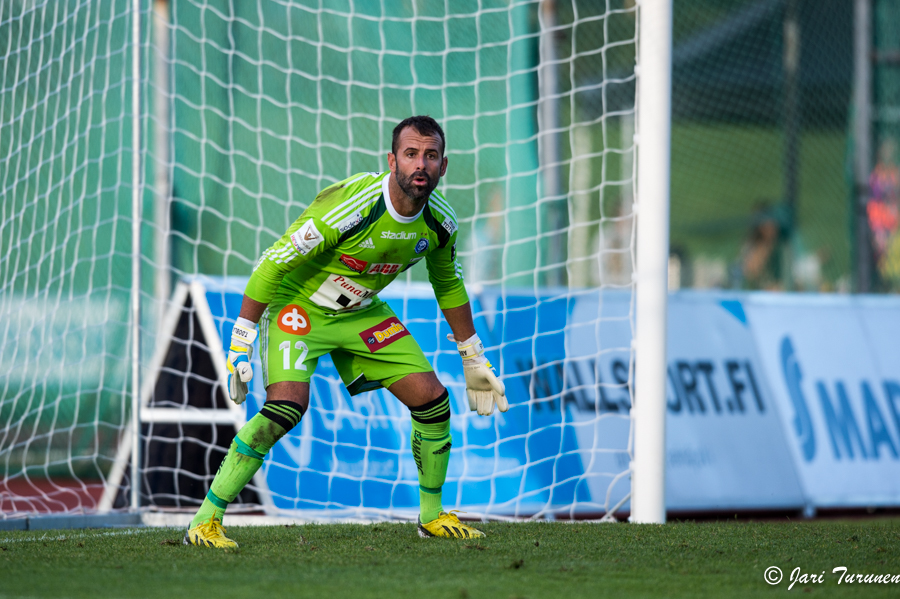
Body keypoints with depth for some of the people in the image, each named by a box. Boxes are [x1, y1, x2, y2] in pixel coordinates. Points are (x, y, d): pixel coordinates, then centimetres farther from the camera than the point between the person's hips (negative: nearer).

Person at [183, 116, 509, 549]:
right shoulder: (349, 207, -32)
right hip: (297, 305, -6)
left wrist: (473, 356, 15)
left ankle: (432, 515, 18)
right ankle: (206, 520, -19)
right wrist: (241, 342, -23)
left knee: (432, 399, -3)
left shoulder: (440, 222, -11)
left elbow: (448, 284, 11)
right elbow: (274, 264, -24)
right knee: (287, 405, -27)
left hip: (362, 311, 6)